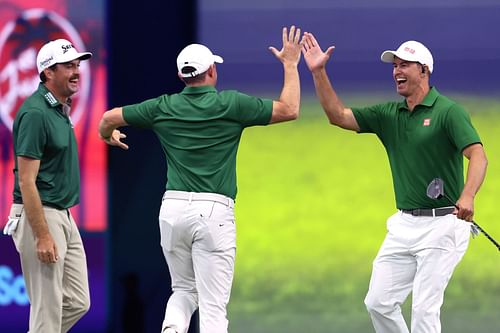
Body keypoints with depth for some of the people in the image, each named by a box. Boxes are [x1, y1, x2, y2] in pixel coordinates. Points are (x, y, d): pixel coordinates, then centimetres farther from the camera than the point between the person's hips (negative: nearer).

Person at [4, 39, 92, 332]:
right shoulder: (35, 113, -17)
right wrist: (42, 236, -23)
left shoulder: (61, 109, 12)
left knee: (78, 303, 11)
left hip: (63, 217, 10)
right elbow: (26, 181, -20)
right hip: (39, 217, -10)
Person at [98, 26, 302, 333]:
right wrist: (290, 64, 16)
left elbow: (109, 117, 16)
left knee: (184, 291, 19)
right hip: (214, 210, -4)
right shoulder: (230, 104, -4)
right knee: (213, 305, -3)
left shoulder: (164, 107, 6)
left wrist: (108, 135, 40)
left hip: (173, 207, 4)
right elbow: (289, 110, 4)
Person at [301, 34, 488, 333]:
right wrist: (318, 72, -3)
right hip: (404, 225, 7)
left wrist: (467, 196, -39)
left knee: (425, 309, -10)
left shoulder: (448, 111, -10)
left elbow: (478, 155, -21)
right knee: (379, 302, 6)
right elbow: (338, 115, 8)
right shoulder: (388, 115, 11)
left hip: (442, 223, -7)